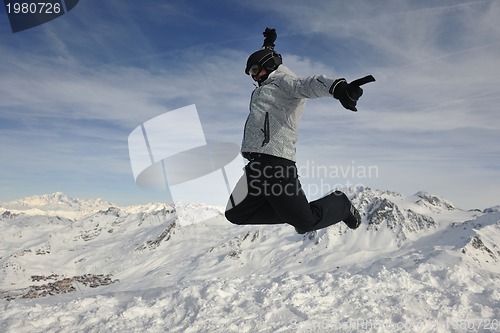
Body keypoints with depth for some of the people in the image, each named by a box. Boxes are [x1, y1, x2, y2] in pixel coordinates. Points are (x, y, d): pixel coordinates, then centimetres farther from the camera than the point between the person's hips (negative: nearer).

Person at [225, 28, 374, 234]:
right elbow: (265, 57, 49)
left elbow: (309, 84, -21)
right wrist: (268, 44, 62)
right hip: (258, 163, 10)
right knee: (235, 214, 7)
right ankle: (293, 212, 12)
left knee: (306, 221, -10)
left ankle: (340, 205, 21)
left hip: (275, 162, -10)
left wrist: (337, 87, -40)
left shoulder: (283, 81, 1)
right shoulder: (269, 84, 27)